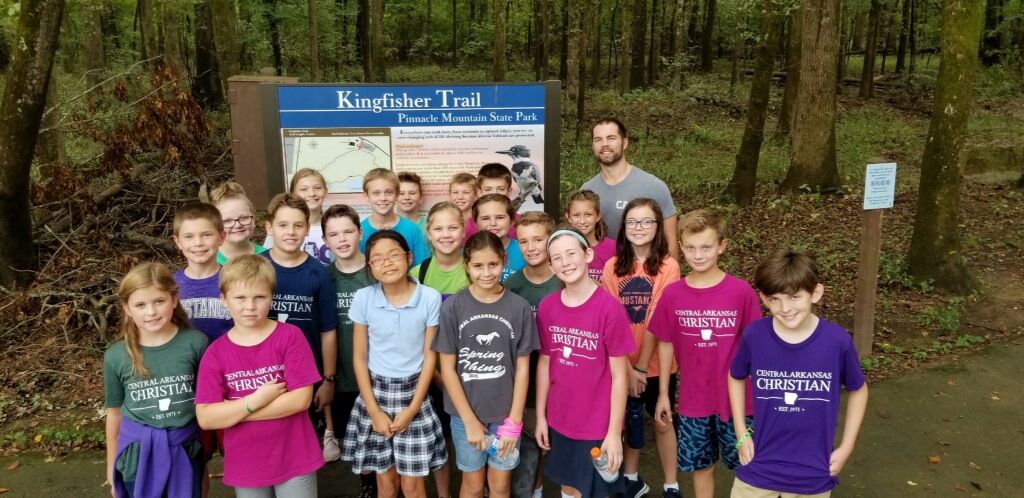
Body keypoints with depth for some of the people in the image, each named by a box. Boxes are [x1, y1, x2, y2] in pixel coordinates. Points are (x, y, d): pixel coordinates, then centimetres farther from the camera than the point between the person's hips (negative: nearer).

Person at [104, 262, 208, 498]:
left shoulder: (195, 343, -11)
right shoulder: (116, 356, -7)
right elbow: (114, 413, 6)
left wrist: (208, 452, 6)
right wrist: (111, 465, 14)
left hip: (185, 452, -1)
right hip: (138, 455, 1)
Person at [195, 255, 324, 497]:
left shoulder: (290, 336, -10)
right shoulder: (215, 353, -4)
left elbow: (301, 399, -16)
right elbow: (205, 418, -9)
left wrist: (232, 411, -15)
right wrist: (255, 400, -22)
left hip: (294, 459, -2)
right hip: (245, 465, 2)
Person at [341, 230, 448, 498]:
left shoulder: (430, 298, -11)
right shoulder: (363, 298, -8)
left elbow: (430, 356, -5)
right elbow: (359, 358, -2)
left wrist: (413, 408, -8)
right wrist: (374, 411, -6)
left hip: (413, 393, -1)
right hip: (375, 393, 1)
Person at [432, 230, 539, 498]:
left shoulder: (520, 307, -7)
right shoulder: (452, 307, -9)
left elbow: (522, 368, -3)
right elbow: (448, 368, -7)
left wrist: (514, 421, -7)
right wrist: (470, 420, -9)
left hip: (506, 413, 1)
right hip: (465, 413, 0)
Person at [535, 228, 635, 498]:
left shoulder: (610, 308, -18)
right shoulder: (546, 307, -4)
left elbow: (619, 376, -14)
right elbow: (544, 362, 5)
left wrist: (614, 432, -12)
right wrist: (540, 415, 7)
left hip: (598, 425, -4)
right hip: (560, 421, 4)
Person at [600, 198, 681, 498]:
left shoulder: (668, 267, -12)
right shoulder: (612, 266, -3)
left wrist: (641, 366, -14)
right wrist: (627, 367, -14)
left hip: (657, 364, -2)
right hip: (621, 364, 2)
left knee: (662, 423, 13)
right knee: (628, 419, 17)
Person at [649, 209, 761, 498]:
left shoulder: (741, 291, -13)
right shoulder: (671, 294, -6)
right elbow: (666, 345, 2)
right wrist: (663, 394, 6)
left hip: (735, 397, -2)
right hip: (693, 399, 2)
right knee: (700, 465, 17)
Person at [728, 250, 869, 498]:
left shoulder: (837, 341, -14)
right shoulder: (754, 336, -13)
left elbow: (858, 390, 5)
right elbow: (736, 378, 7)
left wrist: (846, 447, 3)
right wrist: (741, 434, 2)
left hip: (813, 476, 0)